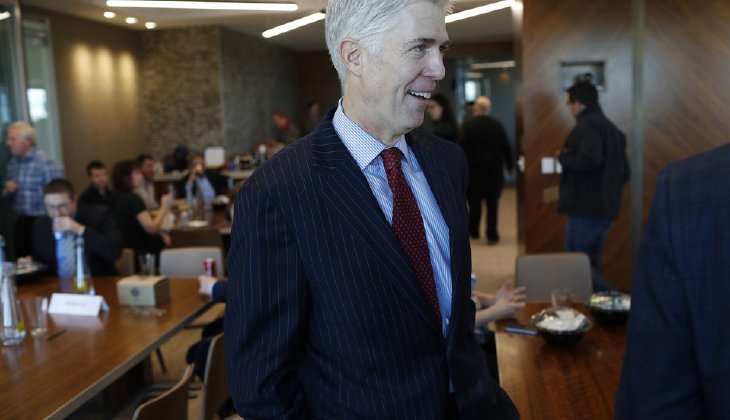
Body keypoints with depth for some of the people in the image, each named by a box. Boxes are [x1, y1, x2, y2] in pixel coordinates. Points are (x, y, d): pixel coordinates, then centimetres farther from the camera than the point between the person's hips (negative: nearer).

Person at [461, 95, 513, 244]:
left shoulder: (467, 126, -7)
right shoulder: (497, 125, -1)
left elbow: (462, 148, -9)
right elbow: (506, 147, 1)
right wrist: (510, 165, 12)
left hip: (474, 170, -1)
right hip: (494, 169, 1)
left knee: (475, 202, 12)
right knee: (492, 203, 3)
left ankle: (473, 231, 24)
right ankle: (492, 235, 0)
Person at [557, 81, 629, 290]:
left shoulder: (587, 126, -12)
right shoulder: (612, 128, 18)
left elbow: (590, 159, -28)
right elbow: (624, 172, 20)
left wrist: (563, 157, -12)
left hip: (586, 207, -10)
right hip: (604, 208, 10)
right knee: (591, 263, 15)